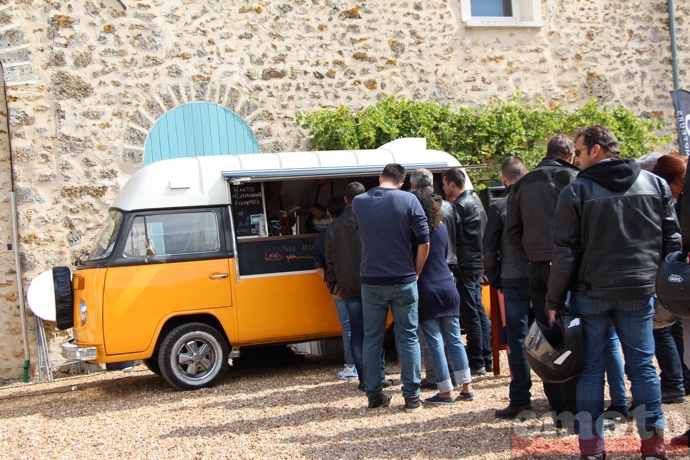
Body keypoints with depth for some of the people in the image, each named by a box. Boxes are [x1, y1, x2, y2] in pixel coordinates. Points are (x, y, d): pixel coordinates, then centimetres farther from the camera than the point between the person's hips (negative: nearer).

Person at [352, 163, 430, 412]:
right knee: (408, 337, 7)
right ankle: (411, 396, 8)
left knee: (372, 338, 12)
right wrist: (416, 272, 5)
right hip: (403, 281, -2)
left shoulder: (358, 202, 1)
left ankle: (374, 396, 15)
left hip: (371, 282, 2)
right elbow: (424, 243, -9)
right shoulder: (408, 200, -7)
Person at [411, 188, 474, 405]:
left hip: (426, 293, -5)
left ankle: (446, 393, -1)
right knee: (455, 340, 11)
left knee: (435, 342, -2)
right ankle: (467, 388, 12)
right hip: (448, 289, 5)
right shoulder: (442, 228, 8)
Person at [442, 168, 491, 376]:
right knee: (479, 312, 14)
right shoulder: (474, 199, 15)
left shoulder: (460, 206, -15)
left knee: (470, 314, -5)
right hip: (478, 262, 10)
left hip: (467, 264, -10)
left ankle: (476, 362, -2)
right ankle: (487, 359, 19)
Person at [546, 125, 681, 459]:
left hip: (591, 292, -2)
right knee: (642, 364, 10)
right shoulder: (656, 184, 5)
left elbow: (565, 252, -7)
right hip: (640, 291, 3)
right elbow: (671, 240, 6)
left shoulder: (576, 191, -6)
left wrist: (554, 300, 0)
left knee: (591, 367, 6)